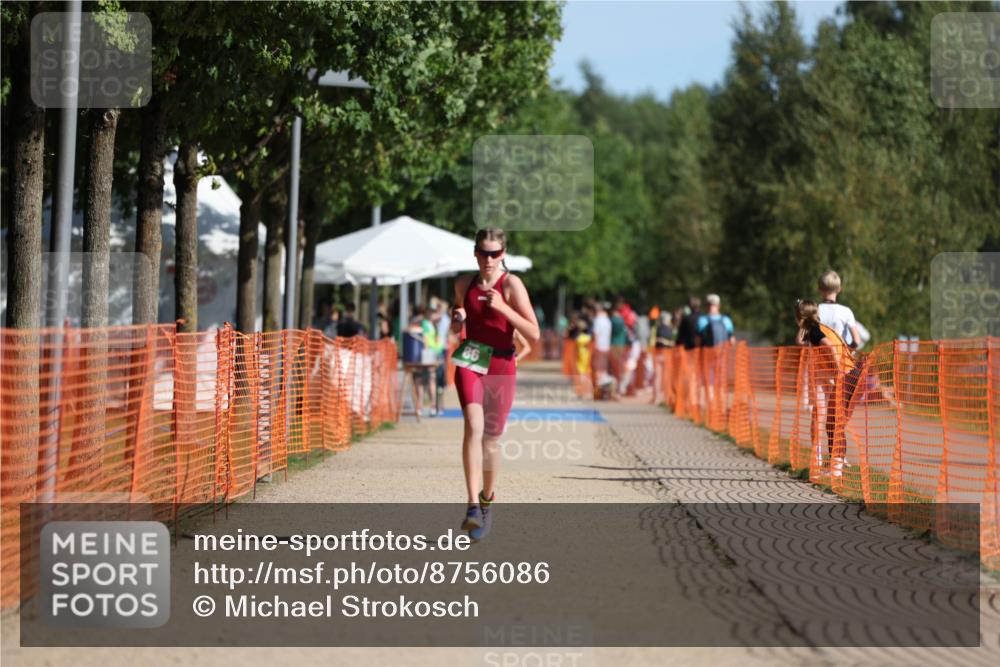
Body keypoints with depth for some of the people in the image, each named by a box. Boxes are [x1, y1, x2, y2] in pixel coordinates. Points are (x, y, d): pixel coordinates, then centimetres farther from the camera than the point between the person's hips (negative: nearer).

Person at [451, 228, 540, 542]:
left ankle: (487, 498, 35)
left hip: (501, 367, -1)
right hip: (470, 363, 1)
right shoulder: (464, 284, 7)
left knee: (490, 439, 8)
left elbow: (534, 335, -12)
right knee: (473, 427, -21)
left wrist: (502, 307, -22)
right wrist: (457, 319, -1)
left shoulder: (511, 285, -6)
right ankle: (473, 506, -29)